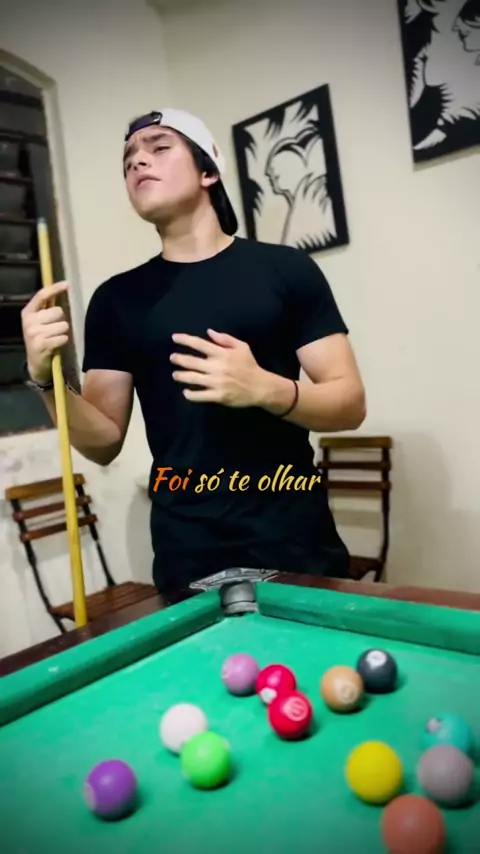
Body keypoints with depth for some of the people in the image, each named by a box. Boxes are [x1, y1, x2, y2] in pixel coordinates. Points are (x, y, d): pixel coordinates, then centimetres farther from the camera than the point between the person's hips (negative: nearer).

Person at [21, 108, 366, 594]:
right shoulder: (117, 299, 5)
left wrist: (264, 389, -22)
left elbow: (351, 403, -4)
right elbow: (105, 443, 5)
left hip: (296, 547, -1)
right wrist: (45, 377, -13)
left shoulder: (285, 269, -1)